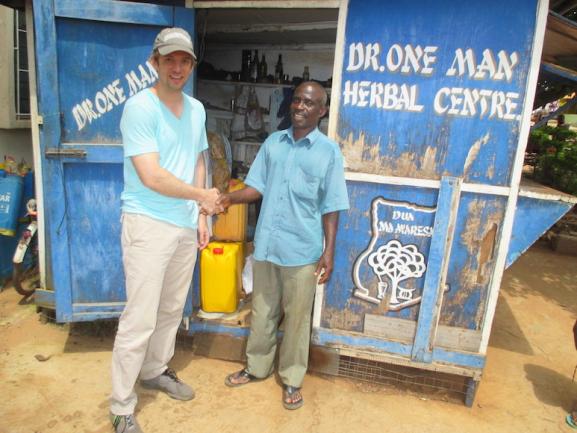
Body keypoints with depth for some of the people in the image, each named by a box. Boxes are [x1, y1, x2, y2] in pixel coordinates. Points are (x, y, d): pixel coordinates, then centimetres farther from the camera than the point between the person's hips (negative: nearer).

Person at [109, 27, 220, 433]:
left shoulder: (197, 109, 11)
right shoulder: (140, 107, -12)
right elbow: (151, 176, -19)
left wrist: (201, 216, 11)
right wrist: (202, 196, -7)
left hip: (186, 225, 7)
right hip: (148, 224, -7)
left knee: (172, 310, 18)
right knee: (140, 320, -2)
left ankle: (155, 370, 40)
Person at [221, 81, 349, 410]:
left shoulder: (329, 151, -4)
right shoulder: (273, 142, 7)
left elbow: (331, 207, -4)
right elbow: (257, 186, 7)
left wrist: (330, 251, -9)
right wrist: (230, 198, -12)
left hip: (302, 250, -3)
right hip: (266, 244, 4)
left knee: (297, 317, 10)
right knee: (262, 311, 18)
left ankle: (292, 379, 30)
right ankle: (257, 367, 38)